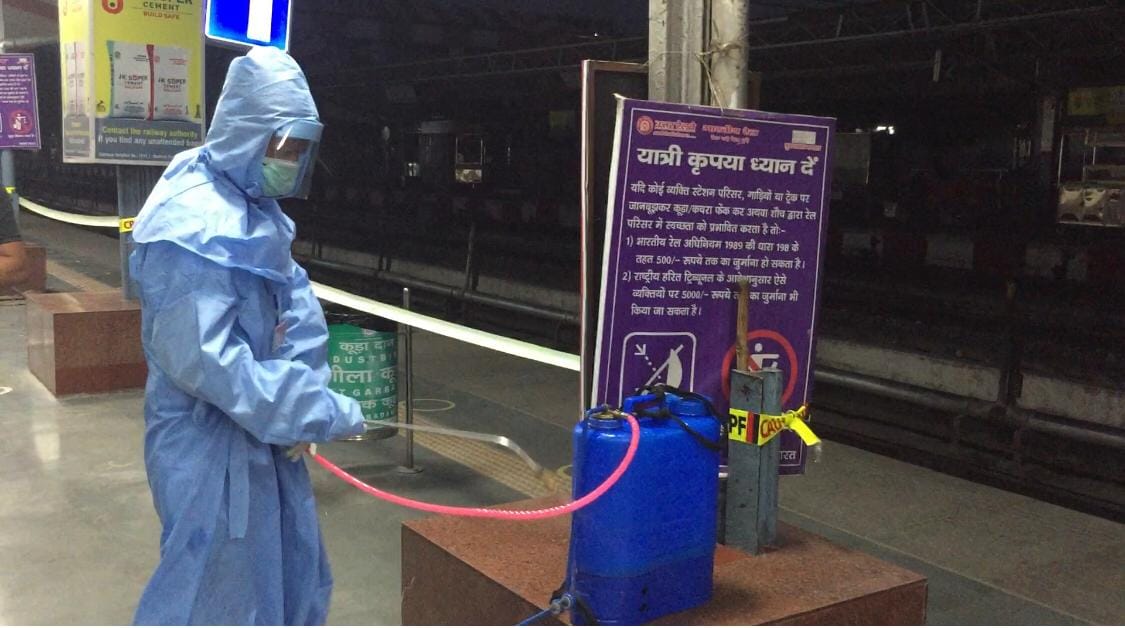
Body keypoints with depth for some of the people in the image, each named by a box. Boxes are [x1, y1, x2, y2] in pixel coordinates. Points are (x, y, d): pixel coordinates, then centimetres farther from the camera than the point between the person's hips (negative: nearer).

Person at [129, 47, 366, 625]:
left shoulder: (259, 213, 6)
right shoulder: (192, 225, -24)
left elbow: (300, 311, 5)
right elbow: (201, 357, -28)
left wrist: (303, 399, -12)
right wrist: (320, 413, -25)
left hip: (261, 432, 9)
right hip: (209, 446, -9)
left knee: (295, 578, 21)